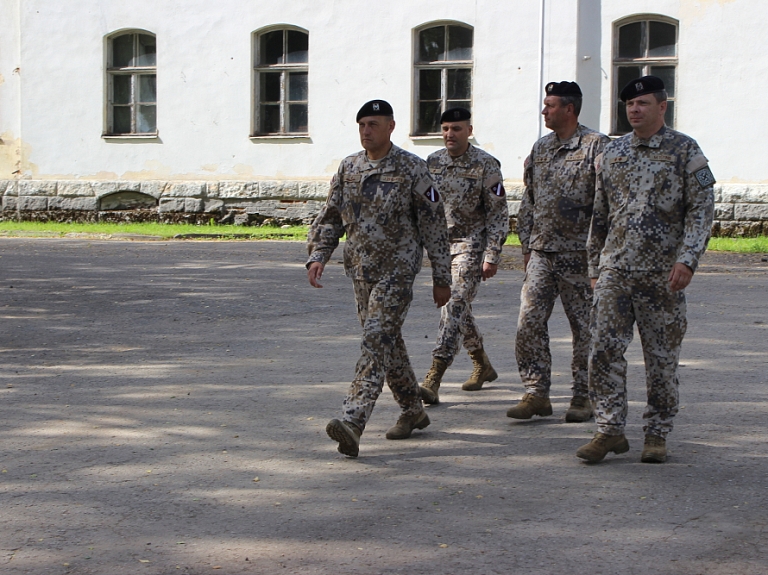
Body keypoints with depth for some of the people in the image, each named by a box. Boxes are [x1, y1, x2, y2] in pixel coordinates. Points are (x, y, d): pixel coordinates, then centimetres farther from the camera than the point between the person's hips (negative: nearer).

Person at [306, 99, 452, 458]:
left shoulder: (411, 170, -7)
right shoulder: (348, 169, 8)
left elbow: (434, 224, -4)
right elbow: (330, 218, 14)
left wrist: (441, 277, -5)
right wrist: (317, 256, -3)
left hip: (397, 271, -6)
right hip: (361, 271, 6)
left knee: (377, 341, -16)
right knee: (388, 344, 14)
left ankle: (352, 422, -27)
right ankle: (413, 412, 30)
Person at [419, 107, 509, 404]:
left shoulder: (485, 165, -10)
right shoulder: (433, 162, 6)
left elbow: (499, 214, -10)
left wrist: (492, 256, -15)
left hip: (471, 244, -6)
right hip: (441, 243, 6)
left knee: (455, 305, -16)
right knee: (458, 307, 14)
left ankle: (433, 380, -21)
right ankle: (482, 365, 34)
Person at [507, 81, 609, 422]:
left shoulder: (596, 147, -6)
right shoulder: (540, 149, 14)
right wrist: (527, 246, 16)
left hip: (579, 254, -6)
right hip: (542, 252, 6)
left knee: (585, 327, 2)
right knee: (529, 321, -4)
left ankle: (583, 397, 12)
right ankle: (536, 394, 1)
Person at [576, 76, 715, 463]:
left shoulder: (684, 151, 0)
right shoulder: (612, 154, 12)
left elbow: (701, 209, -5)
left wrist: (687, 259, -17)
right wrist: (594, 267, 16)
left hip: (662, 273, -3)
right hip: (615, 269, 3)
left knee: (662, 357, 4)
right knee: (604, 350, -7)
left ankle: (657, 435, 14)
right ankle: (610, 431, -2)